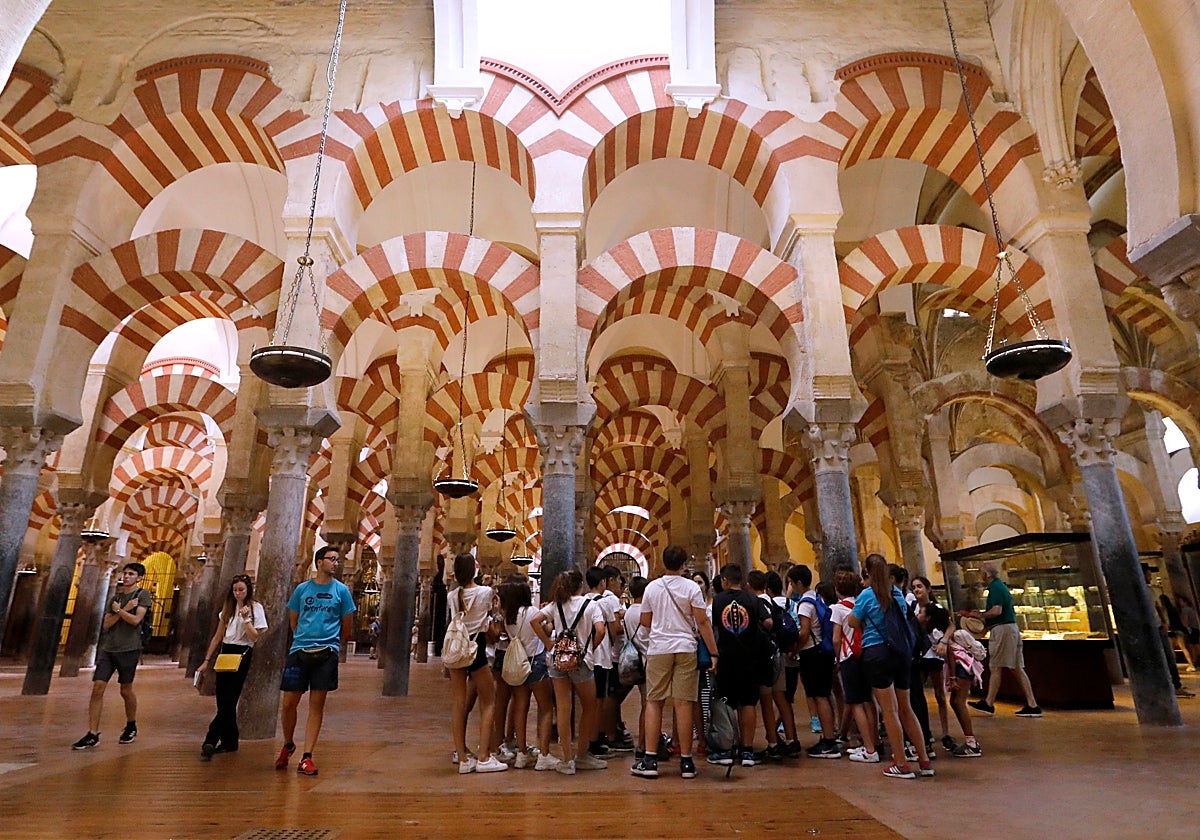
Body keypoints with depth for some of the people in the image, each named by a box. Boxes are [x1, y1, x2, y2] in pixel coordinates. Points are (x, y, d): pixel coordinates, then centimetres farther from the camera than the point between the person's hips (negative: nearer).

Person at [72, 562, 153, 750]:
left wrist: (118, 610, -3)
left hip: (128, 649, -5)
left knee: (126, 690, 4)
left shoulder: (143, 595, -1)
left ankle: (131, 726, 23)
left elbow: (136, 619, -13)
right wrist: (125, 608, -6)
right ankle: (92, 735, 0)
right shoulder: (115, 597, 15)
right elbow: (107, 624, 6)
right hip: (108, 648, 5)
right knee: (97, 688, -5)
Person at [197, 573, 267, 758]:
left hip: (242, 655, -6)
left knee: (228, 701, -11)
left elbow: (254, 637, -11)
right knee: (223, 700, 6)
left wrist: (246, 618, -21)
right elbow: (218, 637, 14)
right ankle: (230, 742, 16)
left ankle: (210, 742, -14)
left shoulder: (255, 608, -4)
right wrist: (207, 660, 9)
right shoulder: (228, 608, 12)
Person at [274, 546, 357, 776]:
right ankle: (288, 745, 31)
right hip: (299, 651, 1)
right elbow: (293, 621, 16)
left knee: (317, 705, 1)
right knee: (289, 703, 5)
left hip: (326, 653, -1)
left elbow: (347, 627, 10)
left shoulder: (341, 590, 5)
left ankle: (306, 757, 9)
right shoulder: (302, 589, 7)